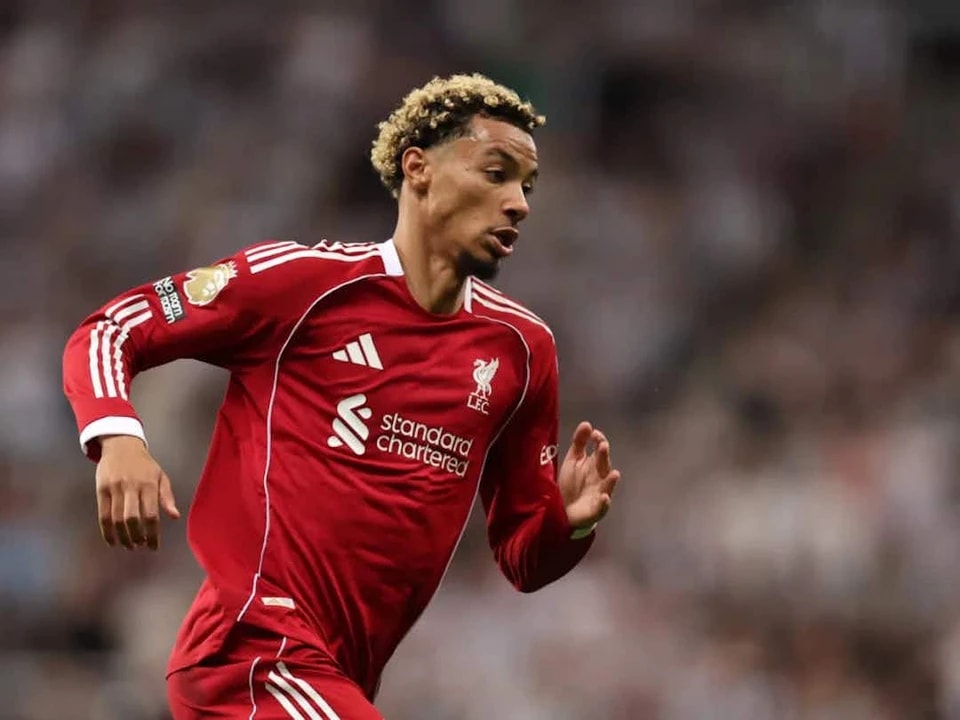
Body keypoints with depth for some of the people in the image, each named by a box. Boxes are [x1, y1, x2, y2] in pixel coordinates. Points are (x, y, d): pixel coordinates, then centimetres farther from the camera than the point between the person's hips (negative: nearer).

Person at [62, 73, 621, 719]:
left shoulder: (522, 347, 13)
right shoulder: (305, 278, -3)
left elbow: (523, 558, 18)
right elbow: (108, 333, 1)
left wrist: (567, 522, -5)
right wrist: (118, 438, -18)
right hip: (253, 651, -7)